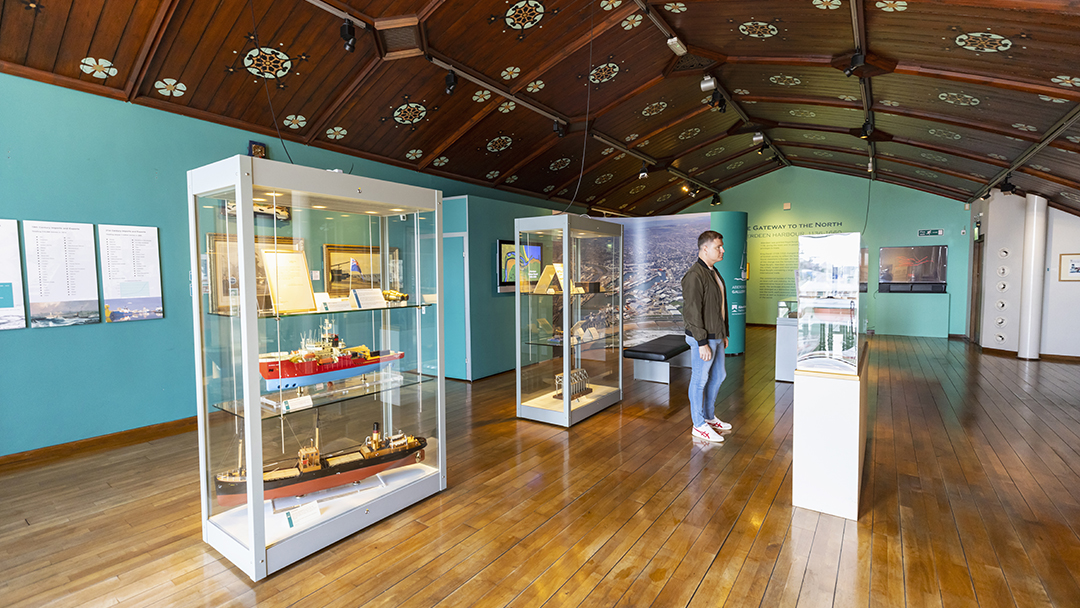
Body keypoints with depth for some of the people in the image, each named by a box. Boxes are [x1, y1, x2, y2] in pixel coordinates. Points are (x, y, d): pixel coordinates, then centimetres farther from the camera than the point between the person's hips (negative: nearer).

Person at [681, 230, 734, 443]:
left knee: (718, 376, 19)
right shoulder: (694, 275, -19)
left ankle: (709, 417, 35)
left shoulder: (713, 272, 12)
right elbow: (692, 312, -23)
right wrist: (702, 342, -22)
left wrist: (724, 333, 18)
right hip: (703, 338, -10)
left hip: (716, 336, 10)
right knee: (700, 380, 2)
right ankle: (699, 425, 15)